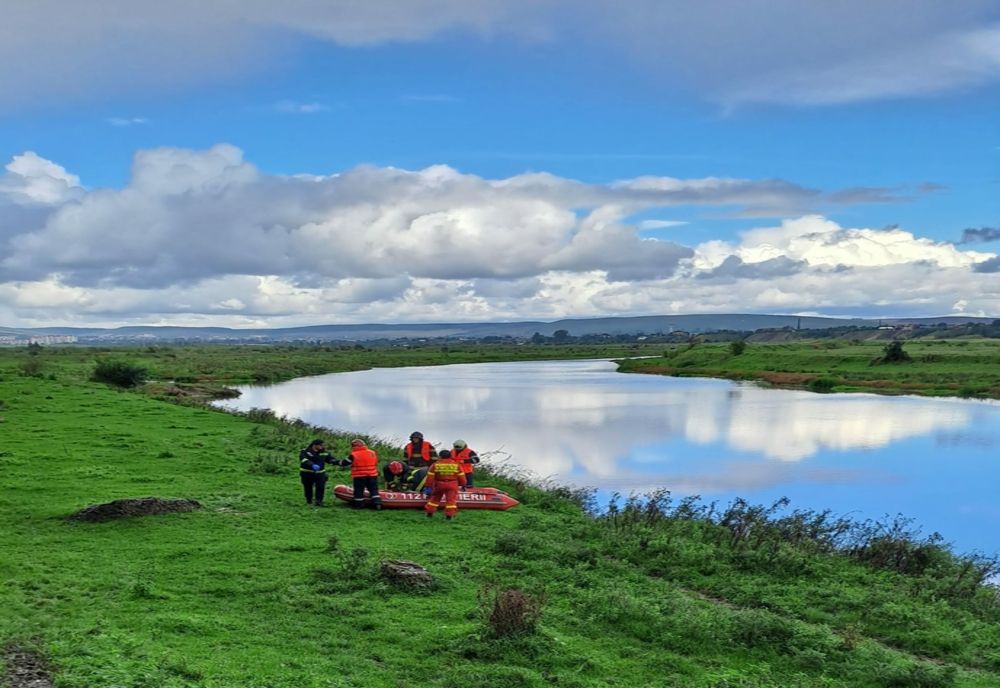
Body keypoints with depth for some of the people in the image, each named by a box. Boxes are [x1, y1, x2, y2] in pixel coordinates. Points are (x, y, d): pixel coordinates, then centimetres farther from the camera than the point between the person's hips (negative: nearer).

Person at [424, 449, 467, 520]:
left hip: (439, 484, 1)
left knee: (435, 498, 16)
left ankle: (430, 512, 20)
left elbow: (430, 477, -4)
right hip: (452, 485, -1)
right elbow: (461, 476, 5)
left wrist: (428, 486, 1)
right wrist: (463, 485, 16)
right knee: (451, 500, 2)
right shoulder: (456, 465, 1)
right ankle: (449, 515, -5)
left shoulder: (435, 465, -2)